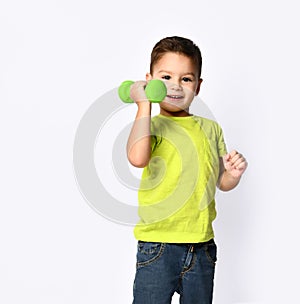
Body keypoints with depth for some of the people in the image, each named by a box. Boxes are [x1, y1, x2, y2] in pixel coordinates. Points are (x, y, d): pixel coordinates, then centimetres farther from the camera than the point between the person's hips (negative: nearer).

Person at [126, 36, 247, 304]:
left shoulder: (210, 129, 9)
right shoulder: (152, 126, -6)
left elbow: (221, 182, 17)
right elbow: (137, 158, -30)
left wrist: (234, 174, -6)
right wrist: (144, 104, -24)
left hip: (202, 247, 5)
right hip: (157, 245, -4)